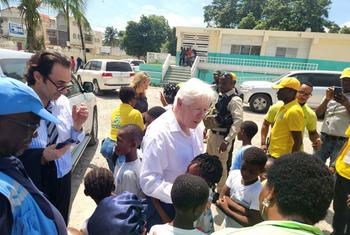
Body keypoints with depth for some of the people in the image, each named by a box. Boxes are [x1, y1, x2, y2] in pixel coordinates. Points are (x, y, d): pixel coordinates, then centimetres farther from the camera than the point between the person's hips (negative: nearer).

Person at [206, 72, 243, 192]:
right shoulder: (220, 96, 8)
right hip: (212, 134, 9)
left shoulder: (235, 100, -17)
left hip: (222, 137, -8)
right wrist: (209, 131, 14)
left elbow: (238, 121, -24)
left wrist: (227, 141, -27)